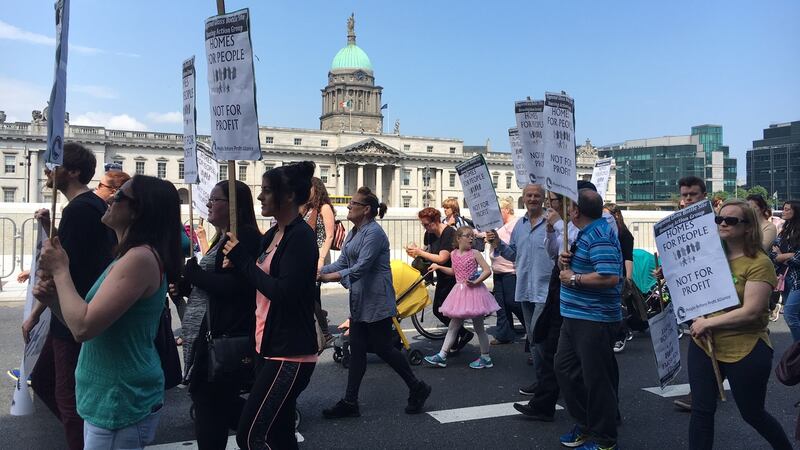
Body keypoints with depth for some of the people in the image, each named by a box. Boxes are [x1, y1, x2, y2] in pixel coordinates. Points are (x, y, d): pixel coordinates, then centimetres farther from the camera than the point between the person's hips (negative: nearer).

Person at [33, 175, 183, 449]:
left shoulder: (141, 258, -22)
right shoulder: (132, 256, 10)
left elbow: (83, 327, -27)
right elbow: (86, 324, 14)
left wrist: (60, 270, -14)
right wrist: (52, 298, -2)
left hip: (121, 405, -10)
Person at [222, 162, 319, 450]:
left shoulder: (301, 237, -14)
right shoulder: (272, 235, 13)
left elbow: (284, 293, -23)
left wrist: (242, 260, -15)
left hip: (290, 355, -9)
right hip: (269, 349, 9)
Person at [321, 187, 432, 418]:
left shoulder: (374, 233, -17)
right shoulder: (354, 232, 12)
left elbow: (361, 267, -25)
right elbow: (342, 263, 11)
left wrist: (331, 276, -30)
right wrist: (319, 271, -3)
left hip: (376, 301, -9)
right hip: (359, 301, 9)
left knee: (383, 348, 0)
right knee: (357, 350, 9)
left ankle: (417, 388, 19)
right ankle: (350, 402, 14)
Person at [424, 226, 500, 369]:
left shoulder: (474, 253, -8)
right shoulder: (453, 254, 7)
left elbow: (487, 270, -12)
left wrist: (476, 282, -22)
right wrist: (439, 267, 16)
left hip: (474, 291, -5)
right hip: (460, 291, 5)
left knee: (478, 326, 4)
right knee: (453, 326, 9)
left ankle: (485, 358, 17)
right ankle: (441, 356, 12)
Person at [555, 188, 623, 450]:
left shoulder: (600, 236, -19)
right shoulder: (586, 233, 13)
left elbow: (610, 277, -30)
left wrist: (573, 278, -19)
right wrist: (566, 262, 2)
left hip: (594, 320, -11)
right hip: (574, 316, 11)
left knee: (596, 379, 1)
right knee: (565, 369, 17)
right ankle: (585, 425, 31)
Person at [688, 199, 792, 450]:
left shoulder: (759, 263, -12)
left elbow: (751, 312, -20)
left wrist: (708, 323, -17)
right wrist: (697, 318, -6)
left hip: (745, 351, -4)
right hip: (703, 345, 5)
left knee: (752, 413, 15)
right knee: (701, 411, 6)